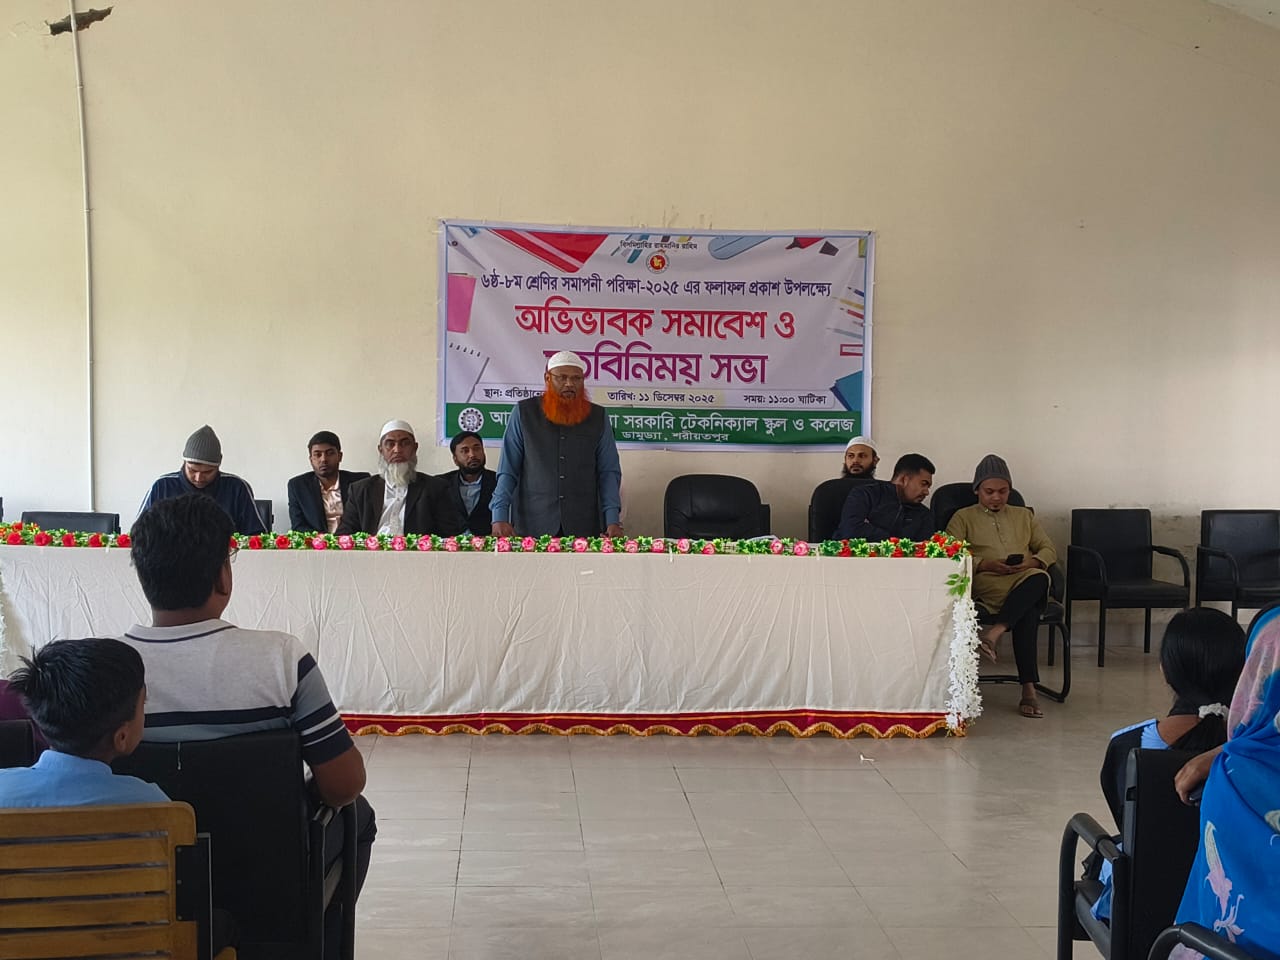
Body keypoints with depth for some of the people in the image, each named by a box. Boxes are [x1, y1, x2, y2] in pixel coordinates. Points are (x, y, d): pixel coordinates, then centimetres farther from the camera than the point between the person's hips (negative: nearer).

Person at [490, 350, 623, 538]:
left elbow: (609, 472, 6)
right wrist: (499, 517, -8)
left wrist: (613, 521, -6)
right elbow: (507, 471, 2)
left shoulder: (598, 417, 8)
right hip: (531, 527, -1)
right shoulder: (524, 412, 4)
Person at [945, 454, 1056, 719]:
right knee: (1028, 612, -38)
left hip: (1027, 581, 3)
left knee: (1039, 578, -39)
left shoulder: (1024, 516, 32)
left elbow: (1049, 550, 23)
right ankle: (1028, 689, -44)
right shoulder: (963, 517, 21)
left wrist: (1032, 562, -2)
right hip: (987, 586, -3)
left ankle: (994, 632, -52)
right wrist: (985, 564, -12)